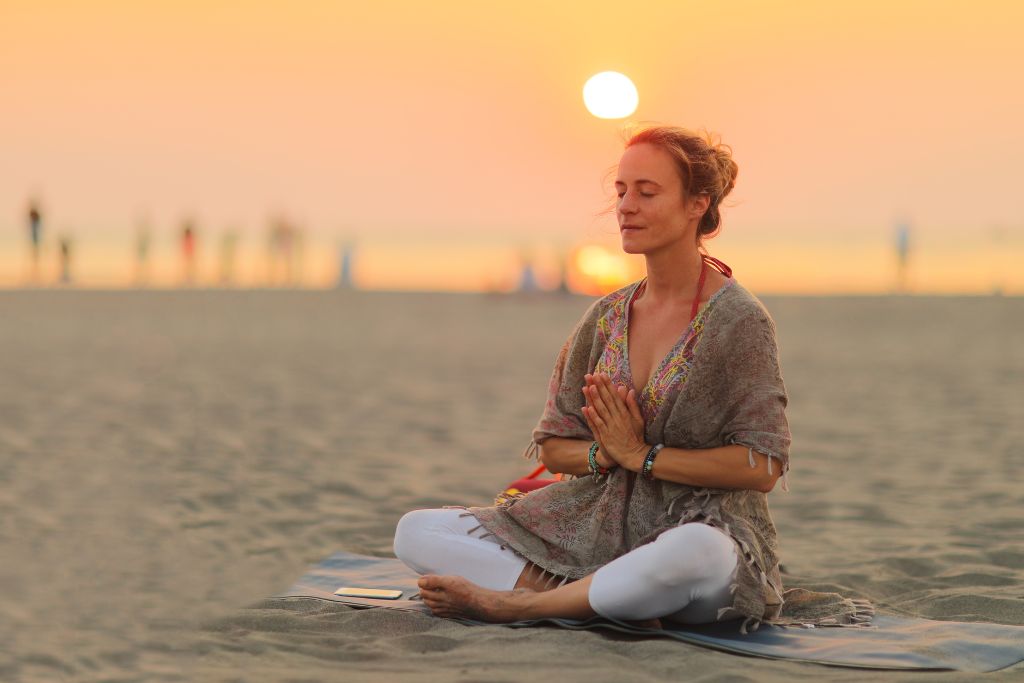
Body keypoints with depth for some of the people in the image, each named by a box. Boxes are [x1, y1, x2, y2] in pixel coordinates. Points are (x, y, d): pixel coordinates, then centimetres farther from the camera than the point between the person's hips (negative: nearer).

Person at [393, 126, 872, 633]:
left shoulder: (739, 321, -7)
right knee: (416, 533, -9)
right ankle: (605, 598, -23)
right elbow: (553, 447, 12)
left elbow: (763, 467, -14)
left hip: (700, 526, -6)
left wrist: (642, 455, -13)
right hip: (601, 527, 6)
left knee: (696, 554, -46)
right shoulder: (606, 317, 9)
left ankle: (511, 602, -26)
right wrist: (604, 454, -10)